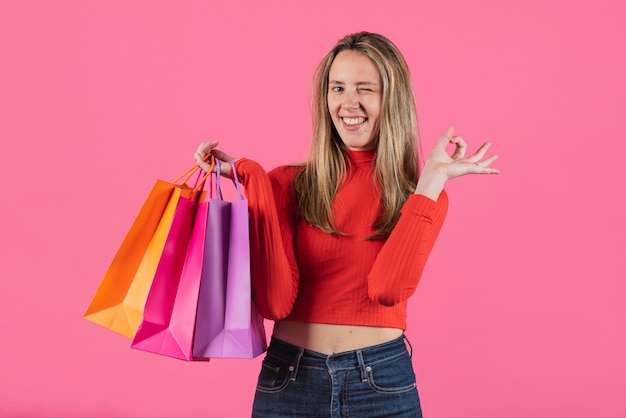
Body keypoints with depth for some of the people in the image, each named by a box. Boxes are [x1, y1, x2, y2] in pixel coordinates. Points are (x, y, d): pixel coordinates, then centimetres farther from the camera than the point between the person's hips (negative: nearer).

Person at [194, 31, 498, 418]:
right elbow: (275, 302, -14)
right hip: (290, 382, 0)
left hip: (382, 384, 1)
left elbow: (387, 288, -18)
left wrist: (432, 178, -13)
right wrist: (254, 182, -15)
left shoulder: (425, 196, 1)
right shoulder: (287, 183, -3)